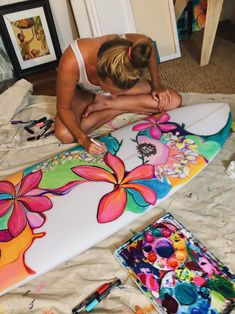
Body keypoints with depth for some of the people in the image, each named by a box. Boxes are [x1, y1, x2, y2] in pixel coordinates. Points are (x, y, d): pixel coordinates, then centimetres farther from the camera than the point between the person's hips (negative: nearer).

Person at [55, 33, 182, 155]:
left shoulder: (130, 49, -35)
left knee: (174, 101, -14)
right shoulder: (71, 63, -42)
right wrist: (83, 138, -42)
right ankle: (114, 111, -7)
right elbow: (63, 108, -28)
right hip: (85, 92, -2)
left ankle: (106, 104, -6)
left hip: (120, 81, 2)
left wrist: (156, 85, -10)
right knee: (64, 134, -30)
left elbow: (149, 44, -9)